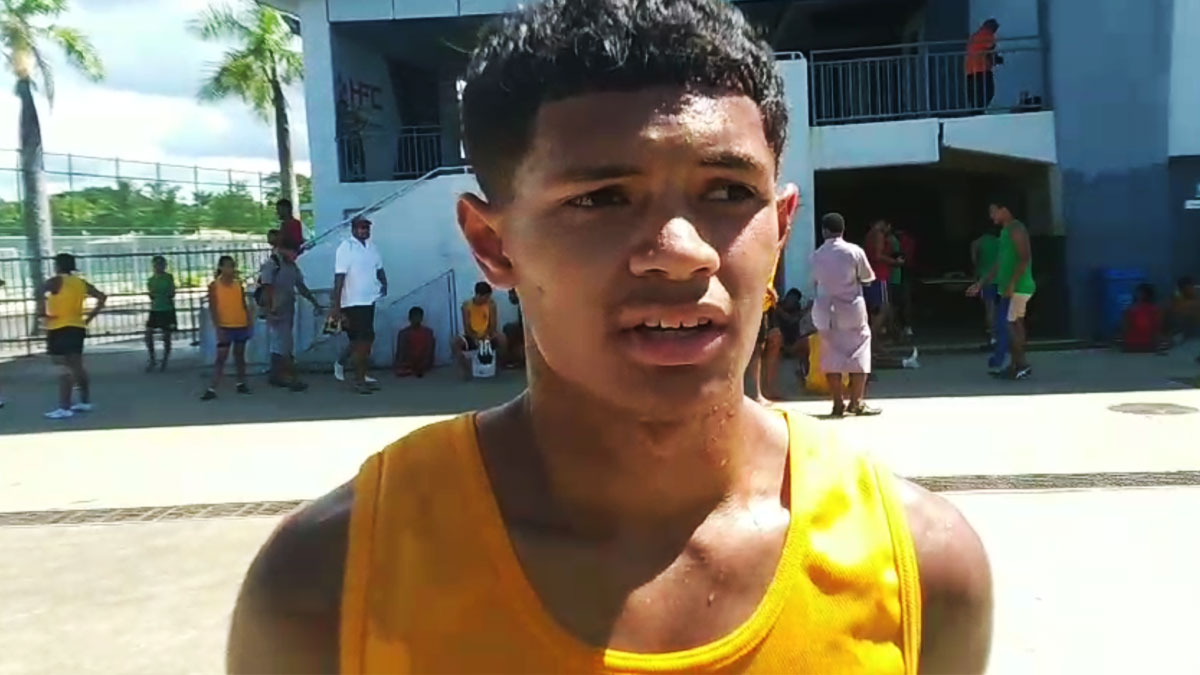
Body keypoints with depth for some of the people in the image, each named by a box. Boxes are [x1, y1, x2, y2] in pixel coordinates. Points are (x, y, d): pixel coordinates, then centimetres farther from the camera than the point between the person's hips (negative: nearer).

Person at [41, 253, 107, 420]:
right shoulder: (81, 283, 10)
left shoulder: (56, 281, -8)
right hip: (77, 328, 7)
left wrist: (43, 313, -13)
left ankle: (64, 408, -11)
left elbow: (40, 294, -24)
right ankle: (85, 402, 23)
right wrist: (89, 317, 11)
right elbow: (102, 298, 10)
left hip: (59, 329, -7)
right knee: (77, 366, 17)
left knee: (65, 367, -10)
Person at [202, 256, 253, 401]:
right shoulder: (214, 286, -5)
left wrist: (250, 324, 5)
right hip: (225, 327, -3)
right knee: (221, 357, -5)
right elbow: (212, 308, -7)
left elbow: (244, 305, 10)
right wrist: (217, 327, -14)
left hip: (241, 326, 3)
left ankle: (241, 383, 22)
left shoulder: (239, 284, 6)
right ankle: (212, 389, -4)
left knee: (240, 355, 12)